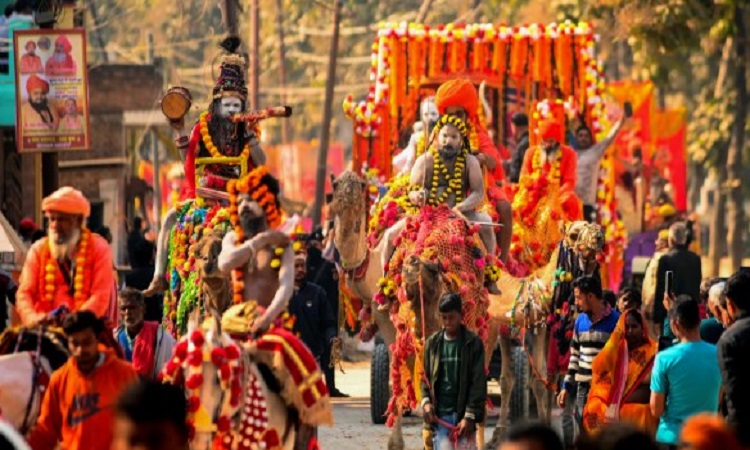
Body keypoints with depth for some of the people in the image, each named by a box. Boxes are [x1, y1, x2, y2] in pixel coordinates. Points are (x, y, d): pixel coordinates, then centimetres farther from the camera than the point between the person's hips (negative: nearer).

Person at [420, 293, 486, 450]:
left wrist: (469, 416, -12)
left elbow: (478, 383, -4)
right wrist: (426, 401, -5)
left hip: (463, 412, -2)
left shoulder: (473, 343, -1)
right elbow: (425, 378, 14)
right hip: (440, 415, 2)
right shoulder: (432, 343, 8)